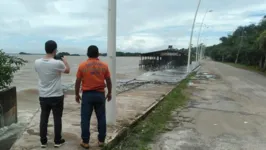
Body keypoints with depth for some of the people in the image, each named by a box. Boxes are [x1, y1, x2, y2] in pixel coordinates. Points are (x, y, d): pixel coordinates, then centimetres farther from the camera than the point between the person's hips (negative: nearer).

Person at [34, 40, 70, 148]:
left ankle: (43, 142, 25)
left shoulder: (37, 62, -5)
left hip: (43, 96, 4)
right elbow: (67, 70, 1)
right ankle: (57, 141, 22)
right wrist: (65, 61, 21)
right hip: (57, 96, -4)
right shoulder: (57, 63, -19)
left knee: (43, 119, 15)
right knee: (57, 119, 10)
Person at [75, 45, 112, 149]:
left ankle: (85, 142, 13)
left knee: (85, 119, 7)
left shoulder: (82, 66, -4)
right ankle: (101, 140, 19)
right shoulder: (104, 66, -1)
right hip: (100, 94, 2)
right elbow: (108, 81, 4)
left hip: (87, 94, -1)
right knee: (101, 118, 11)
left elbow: (78, 82, -2)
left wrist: (77, 94, 9)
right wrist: (109, 93, 15)